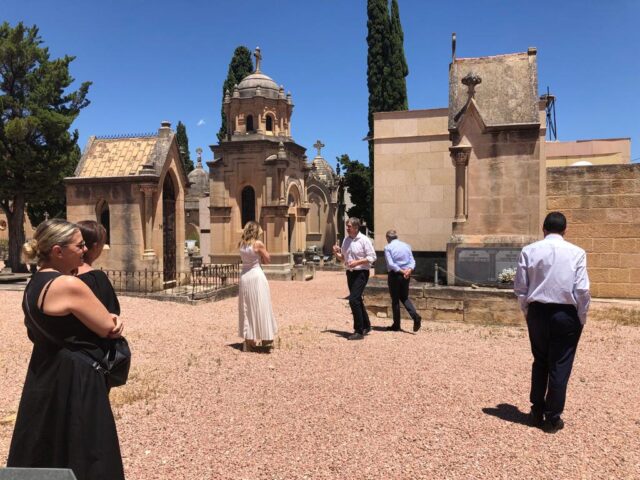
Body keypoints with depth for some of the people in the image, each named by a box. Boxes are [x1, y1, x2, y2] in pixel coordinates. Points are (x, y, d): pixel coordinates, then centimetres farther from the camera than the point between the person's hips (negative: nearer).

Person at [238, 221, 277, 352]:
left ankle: (249, 342, 16)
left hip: (244, 276, 5)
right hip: (257, 276, -5)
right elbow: (267, 260, -3)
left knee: (247, 309, 12)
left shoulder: (241, 244, 4)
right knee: (261, 307, 4)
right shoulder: (258, 244, -11)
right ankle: (266, 340, 13)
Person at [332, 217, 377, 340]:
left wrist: (357, 262, -23)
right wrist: (336, 253, -5)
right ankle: (366, 326, 34)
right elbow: (342, 258, 16)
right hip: (350, 273, 8)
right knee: (357, 300, 16)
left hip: (361, 273, -8)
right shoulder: (346, 240, 9)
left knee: (353, 300, -16)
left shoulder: (364, 240, -11)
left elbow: (372, 257, -13)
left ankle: (359, 331, -7)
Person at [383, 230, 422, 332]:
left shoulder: (388, 247, -6)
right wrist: (409, 270, -13)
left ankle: (396, 325, 14)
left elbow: (390, 264, -16)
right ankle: (416, 316, -4)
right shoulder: (406, 246, 10)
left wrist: (401, 271, -13)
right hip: (406, 275, 5)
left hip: (394, 275, -4)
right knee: (404, 298, 18)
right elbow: (412, 261, 2)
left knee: (395, 300, 7)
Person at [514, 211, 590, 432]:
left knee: (540, 362, 18)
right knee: (560, 366, 9)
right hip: (566, 313, -2)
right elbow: (582, 290, -9)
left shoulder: (529, 251, -3)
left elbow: (520, 288, -1)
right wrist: (582, 318, 4)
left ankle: (537, 412, 25)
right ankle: (553, 417, 16)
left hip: (537, 311, 2)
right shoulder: (576, 253, -7)